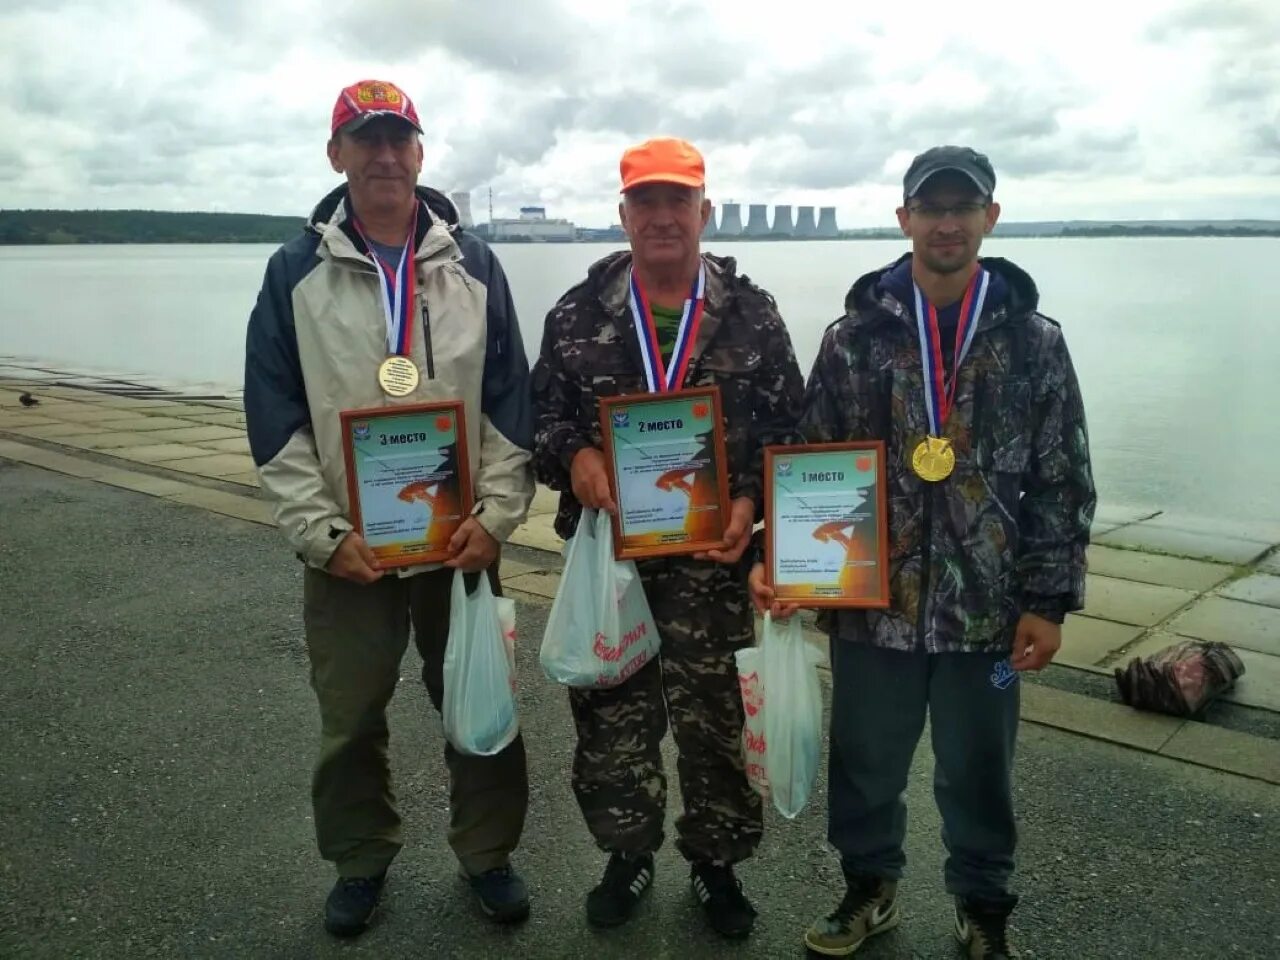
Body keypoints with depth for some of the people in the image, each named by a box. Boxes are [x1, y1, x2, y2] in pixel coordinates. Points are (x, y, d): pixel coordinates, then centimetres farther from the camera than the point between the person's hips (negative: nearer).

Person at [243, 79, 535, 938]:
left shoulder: (473, 263, 2)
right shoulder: (297, 271, 0)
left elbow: (510, 401, 1)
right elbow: (275, 418, -3)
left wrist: (496, 514, -8)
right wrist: (321, 532, -11)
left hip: (460, 539, 1)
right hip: (347, 545, 0)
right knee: (350, 718, 12)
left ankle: (488, 852, 32)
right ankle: (362, 861, 34)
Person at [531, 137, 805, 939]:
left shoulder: (752, 314, 0)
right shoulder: (578, 314, 2)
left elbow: (790, 426, 2)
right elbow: (539, 414, 5)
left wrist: (752, 502, -14)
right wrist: (573, 456, -17)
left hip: (711, 554, -1)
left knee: (715, 717, 9)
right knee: (612, 714, 12)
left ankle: (717, 863, 30)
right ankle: (628, 855, 33)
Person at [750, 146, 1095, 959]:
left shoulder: (1034, 341, -1)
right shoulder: (855, 337, -2)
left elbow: (1064, 485, 1)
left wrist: (1049, 601, -2)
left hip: (987, 609, 0)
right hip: (872, 603, 1)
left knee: (978, 773, 16)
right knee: (863, 766, 15)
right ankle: (870, 889, 40)